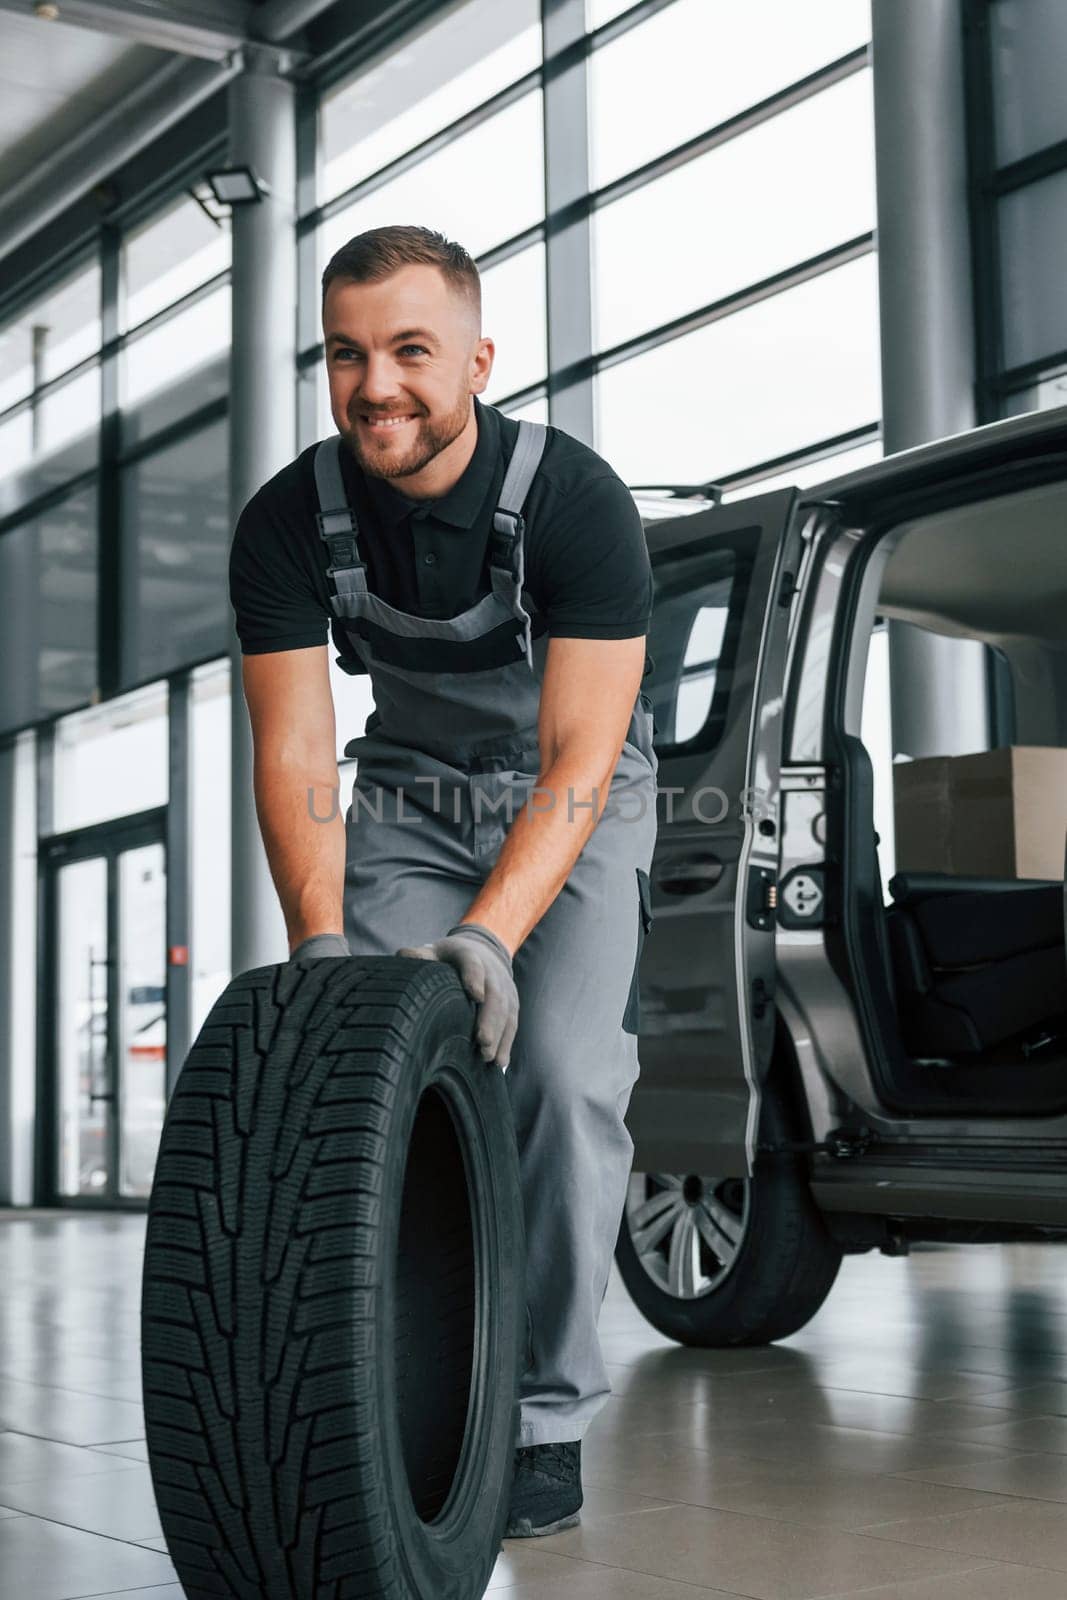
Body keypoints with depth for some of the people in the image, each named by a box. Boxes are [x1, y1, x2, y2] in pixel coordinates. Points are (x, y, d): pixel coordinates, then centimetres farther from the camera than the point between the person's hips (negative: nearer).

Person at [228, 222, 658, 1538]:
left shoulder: (575, 501, -27)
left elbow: (578, 756, -31)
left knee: (560, 1070, -20)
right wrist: (320, 942, -33)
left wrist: (491, 935, -45)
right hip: (409, 793, 3)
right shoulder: (289, 521, -17)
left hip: (572, 799, -3)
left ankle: (548, 1413, -7)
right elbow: (294, 749, -18)